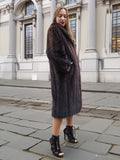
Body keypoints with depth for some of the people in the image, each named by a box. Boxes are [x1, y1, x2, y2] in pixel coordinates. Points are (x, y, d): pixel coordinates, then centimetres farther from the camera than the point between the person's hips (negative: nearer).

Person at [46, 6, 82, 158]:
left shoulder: (65, 32, 22)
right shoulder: (53, 30, -5)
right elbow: (52, 52, -18)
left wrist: (73, 66, 7)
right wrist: (66, 66, -17)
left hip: (72, 72, 9)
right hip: (61, 73, -9)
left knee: (72, 101, 14)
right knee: (61, 104, -10)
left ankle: (69, 131, 30)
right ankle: (54, 140, 0)